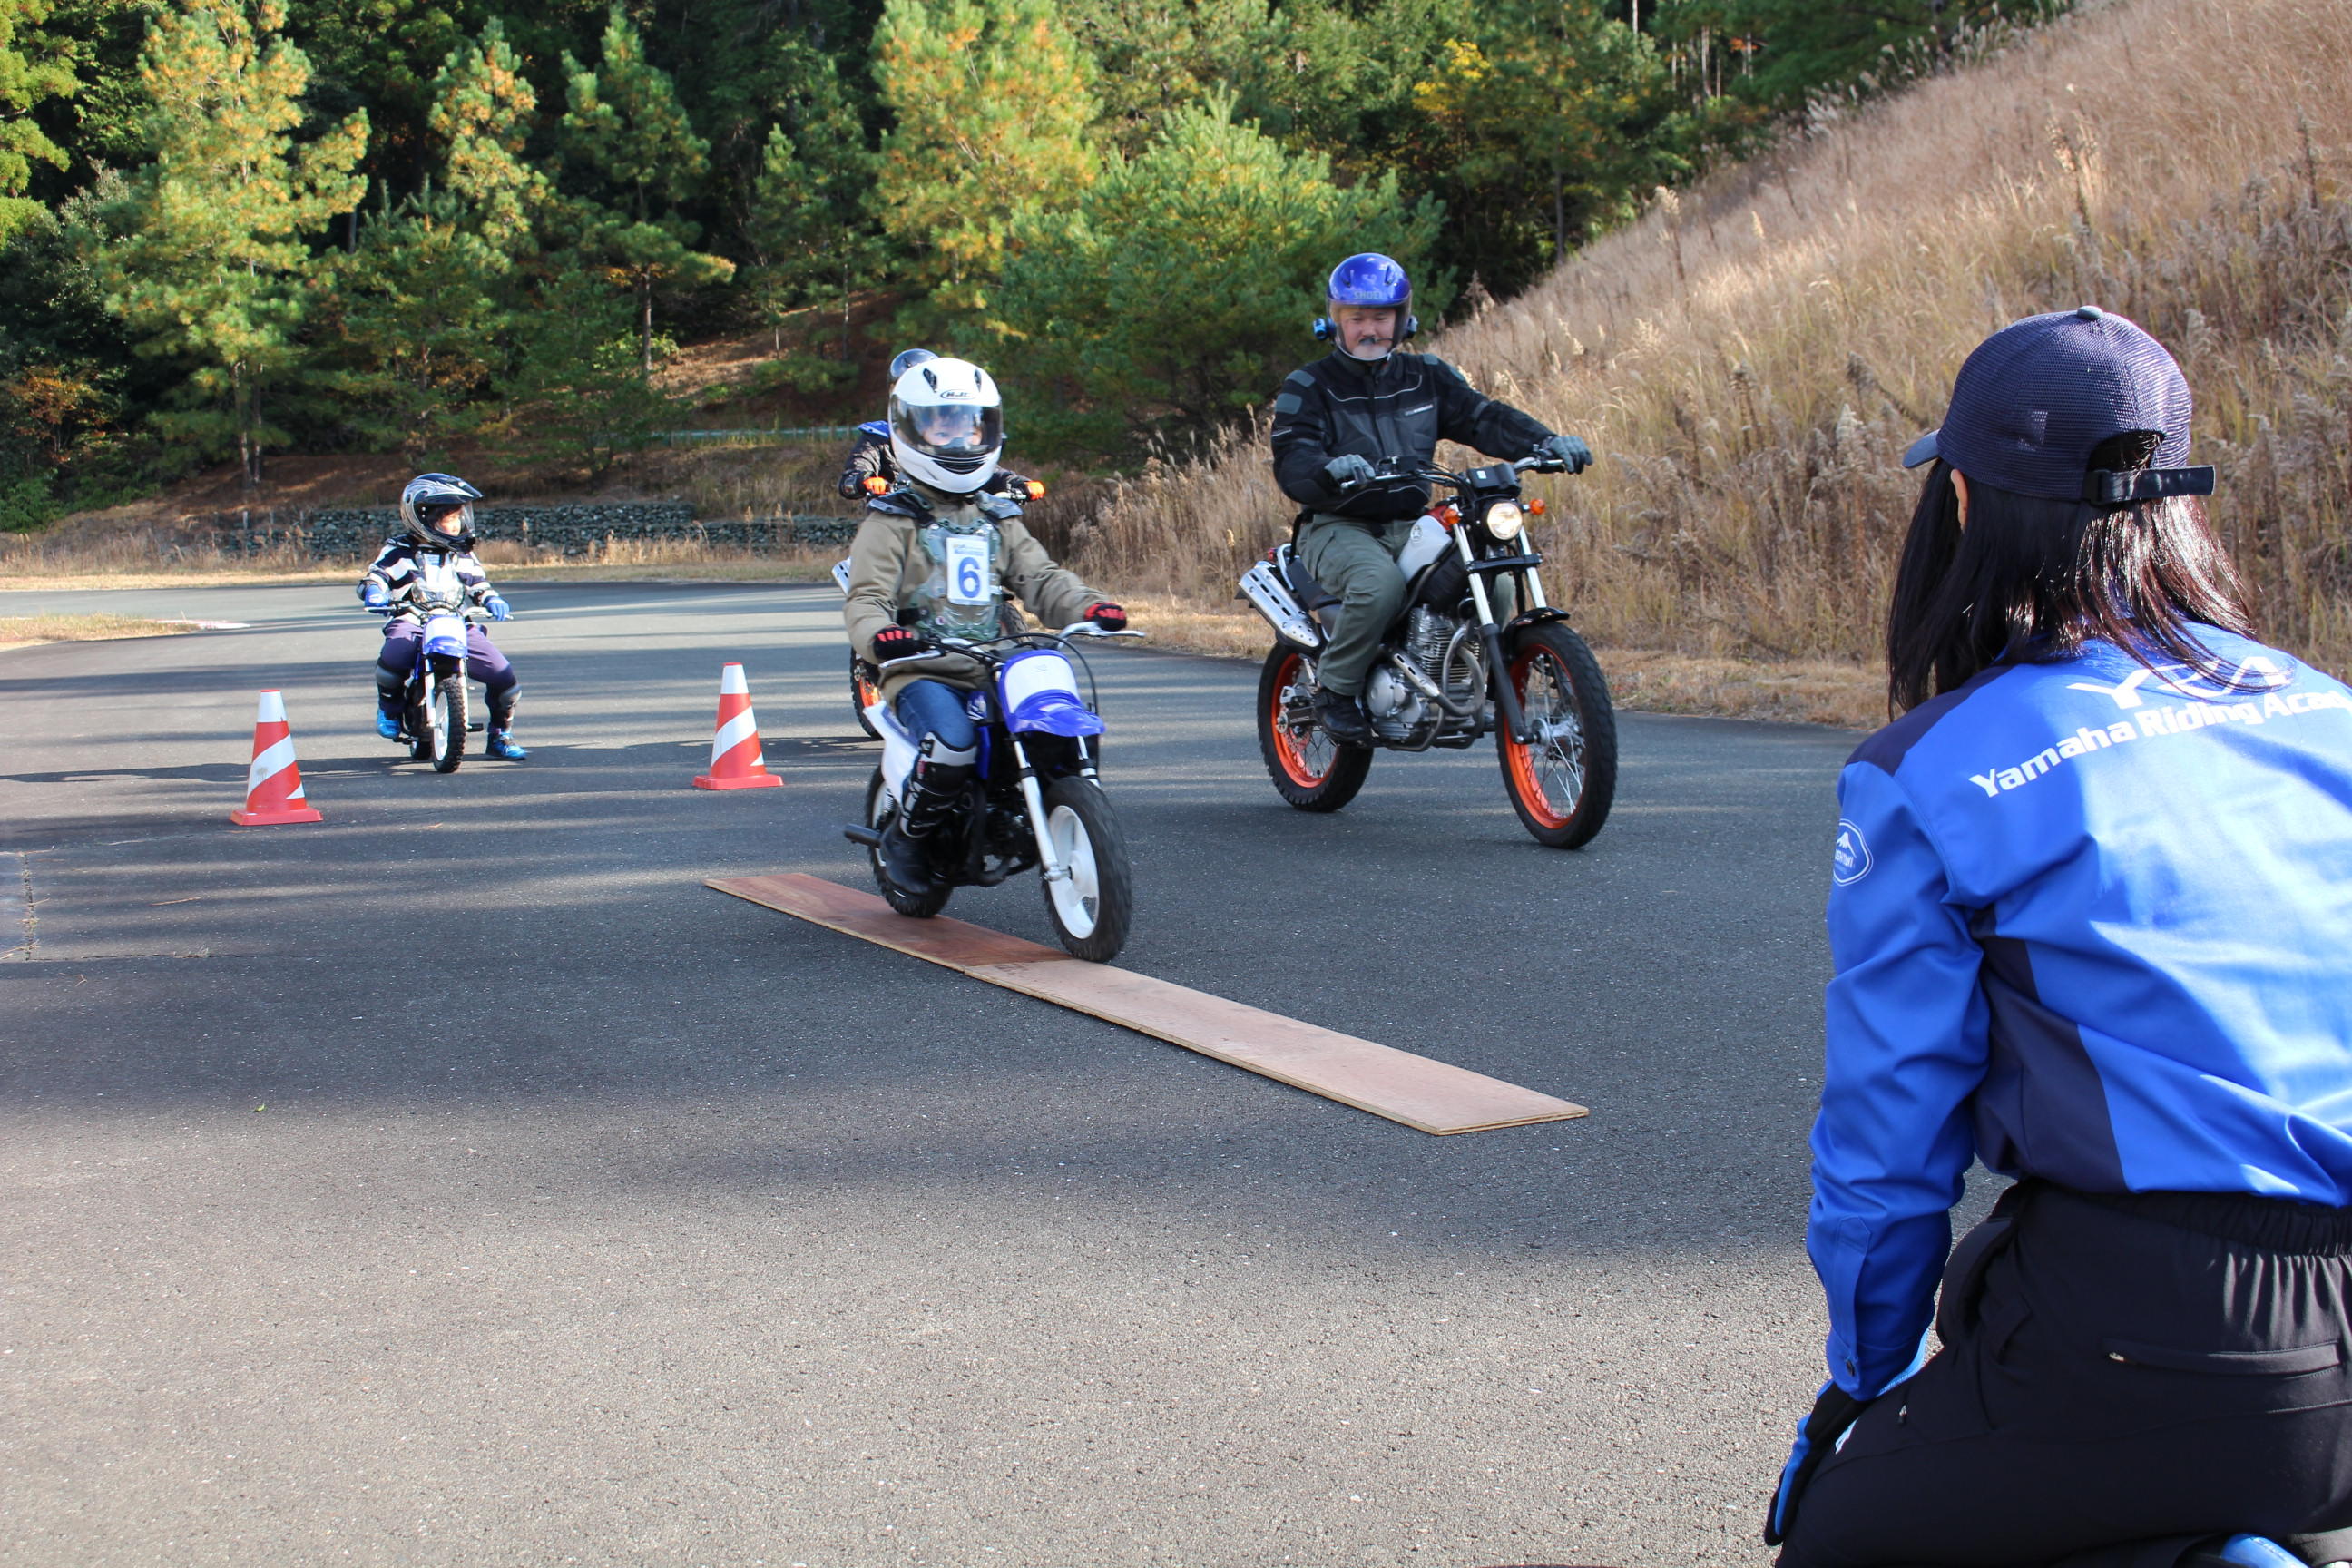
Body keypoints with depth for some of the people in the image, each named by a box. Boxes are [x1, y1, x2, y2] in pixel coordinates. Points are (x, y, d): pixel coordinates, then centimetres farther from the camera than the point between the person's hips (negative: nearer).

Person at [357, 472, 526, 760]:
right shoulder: (399, 551, 6)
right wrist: (373, 593, -21)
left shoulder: (462, 555, 19)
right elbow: (374, 577, 2)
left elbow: (478, 585, 23)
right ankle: (390, 709, -1)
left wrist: (492, 601, 1)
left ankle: (500, 735, 13)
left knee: (502, 674, -12)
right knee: (393, 658, -37)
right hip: (411, 621, -3)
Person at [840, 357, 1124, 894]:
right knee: (953, 746, -33)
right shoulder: (893, 519, 3)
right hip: (924, 670, -5)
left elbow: (1039, 577, 9)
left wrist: (1089, 607, -12)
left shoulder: (998, 519, 21)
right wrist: (879, 633, -33)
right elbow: (865, 596, -8)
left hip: (999, 666, 5)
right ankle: (904, 839, -7)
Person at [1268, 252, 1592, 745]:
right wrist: (1330, 470, -38)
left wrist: (1546, 442, -13)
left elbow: (1483, 417, 5)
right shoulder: (1307, 387, -1)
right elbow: (1291, 464, -14)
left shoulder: (1427, 376, 14)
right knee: (1380, 583, -37)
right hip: (1338, 527, -5)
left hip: (1410, 525, 5)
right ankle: (1335, 690, -17)